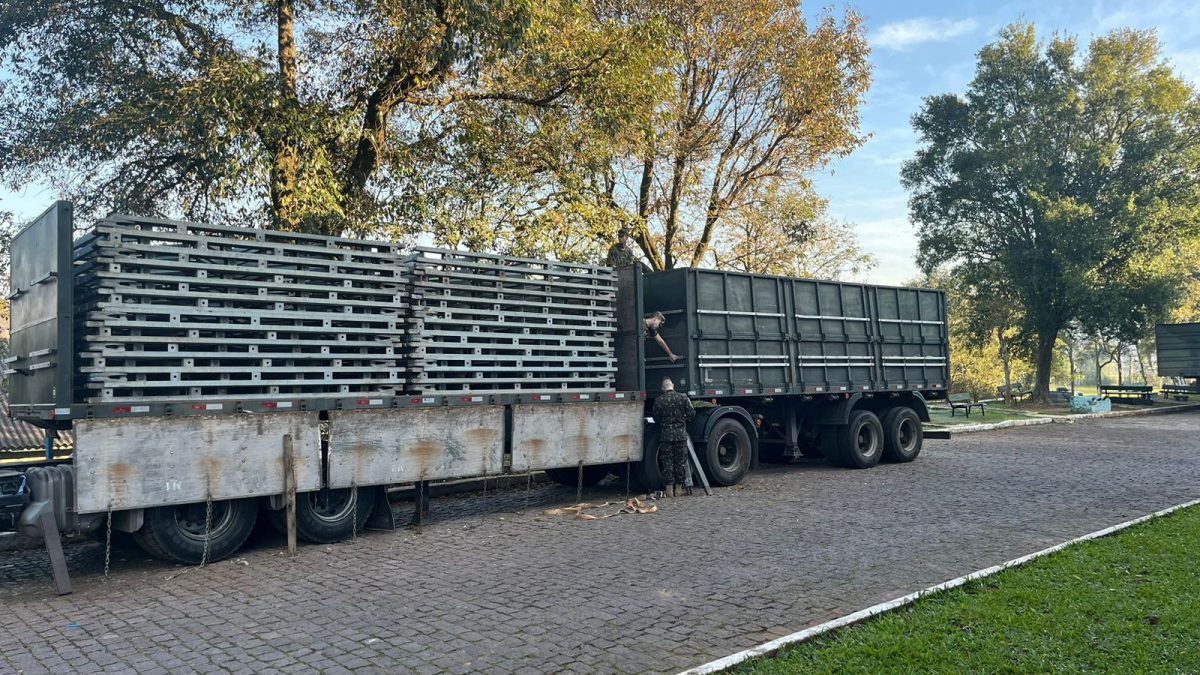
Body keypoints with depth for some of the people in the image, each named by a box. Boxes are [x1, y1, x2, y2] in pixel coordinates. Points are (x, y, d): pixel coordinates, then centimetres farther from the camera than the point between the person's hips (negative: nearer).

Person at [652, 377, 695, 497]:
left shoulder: (659, 400, -4)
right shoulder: (682, 398, -2)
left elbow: (656, 419, 2)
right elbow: (692, 415, 0)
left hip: (665, 434, -1)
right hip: (681, 433, 1)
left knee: (667, 461, 6)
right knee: (681, 461, 9)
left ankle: (669, 488, 7)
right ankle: (678, 487, 14)